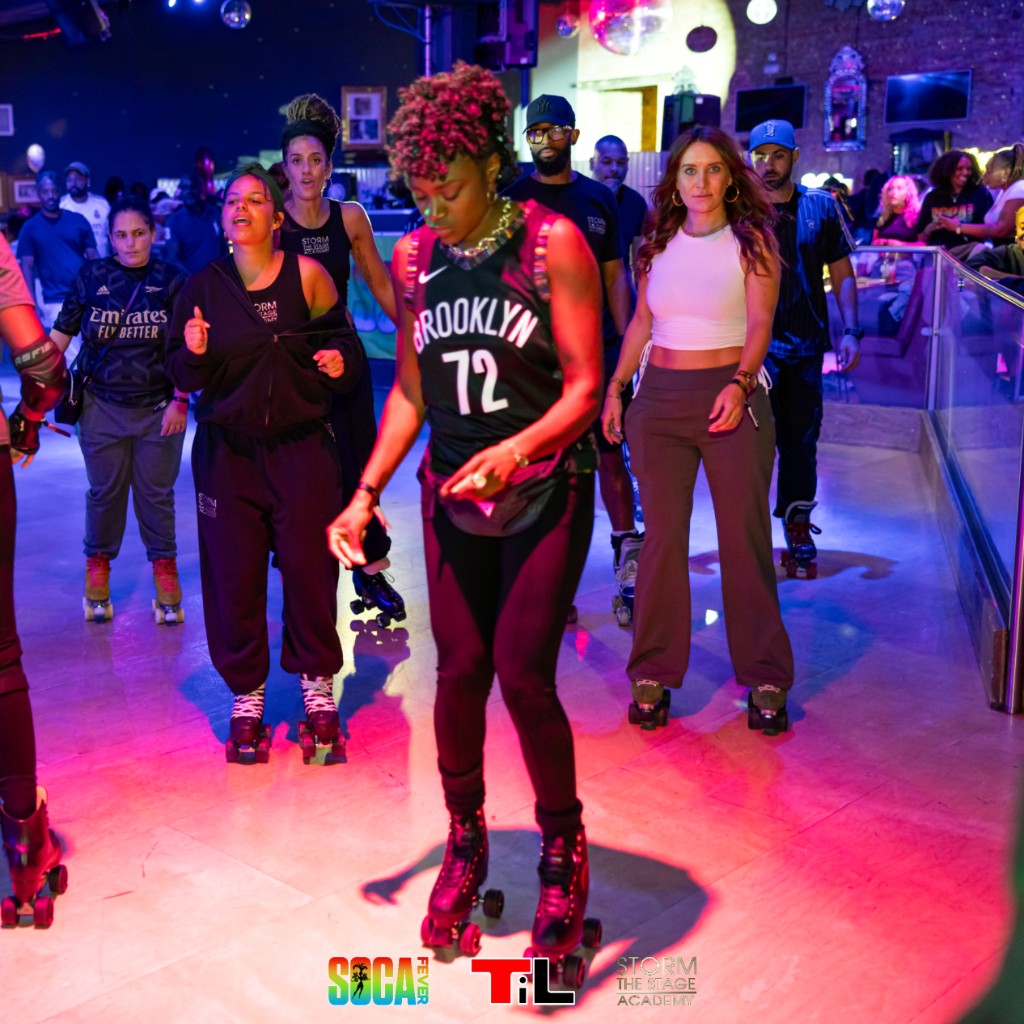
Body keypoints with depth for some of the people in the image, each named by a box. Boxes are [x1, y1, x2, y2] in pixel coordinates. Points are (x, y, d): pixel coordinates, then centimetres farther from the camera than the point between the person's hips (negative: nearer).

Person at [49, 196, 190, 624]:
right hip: (102, 407, 1)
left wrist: (181, 400, -6)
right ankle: (97, 567, 29)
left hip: (159, 408, -1)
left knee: (156, 494, 8)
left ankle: (165, 571, 22)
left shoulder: (172, 280, -3)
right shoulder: (90, 277, -1)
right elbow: (60, 335, 3)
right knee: (104, 492, 11)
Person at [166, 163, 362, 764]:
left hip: (302, 446, -1)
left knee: (309, 566, -2)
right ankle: (247, 696, 18)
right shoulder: (203, 286, 2)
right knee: (234, 573, 3)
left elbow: (344, 343, 6)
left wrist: (340, 363, -16)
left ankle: (318, 686, 16)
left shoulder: (307, 275, -2)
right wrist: (194, 353, -17)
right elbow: (185, 378, 5)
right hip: (227, 450, 2)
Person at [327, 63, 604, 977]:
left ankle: (563, 848, 17)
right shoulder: (414, 258, 4)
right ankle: (466, 841, 27)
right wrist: (366, 495, 5)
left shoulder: (553, 243, -9)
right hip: (451, 494, 4)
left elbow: (585, 388, -12)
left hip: (545, 493, -4)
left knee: (523, 673, -9)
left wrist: (515, 449, -30)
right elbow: (410, 393, 12)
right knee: (460, 671, 3)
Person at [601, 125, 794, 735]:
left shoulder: (752, 242, 0)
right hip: (659, 400, 3)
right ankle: (652, 674, 14)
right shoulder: (658, 245, 10)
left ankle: (766, 680, 12)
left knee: (745, 539, 1)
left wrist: (739, 385, -25)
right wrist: (615, 388, 7)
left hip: (733, 398, -3)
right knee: (664, 539, 4)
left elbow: (760, 324, -9)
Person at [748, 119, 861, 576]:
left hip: (805, 347, 2)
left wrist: (850, 331, -1)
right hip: (754, 346, -2)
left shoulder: (821, 208, 5)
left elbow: (842, 275, 9)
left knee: (801, 440, 8)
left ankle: (798, 527, 22)